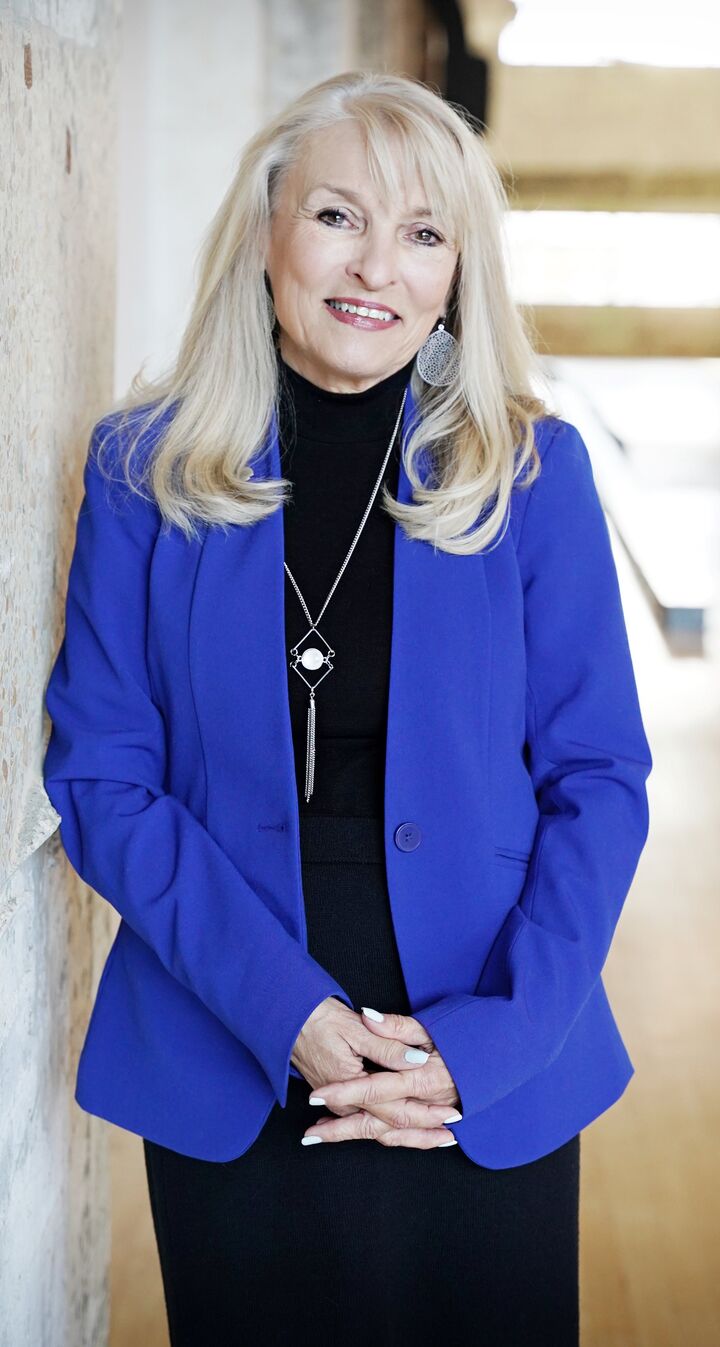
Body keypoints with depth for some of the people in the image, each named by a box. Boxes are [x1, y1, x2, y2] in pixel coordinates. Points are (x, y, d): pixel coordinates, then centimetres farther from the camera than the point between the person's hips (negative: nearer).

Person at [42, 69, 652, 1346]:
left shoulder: (532, 470, -3)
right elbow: (102, 776, -4)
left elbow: (597, 776, -2)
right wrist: (285, 1014, -16)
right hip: (223, 1091, 0)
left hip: (493, 1094, 1)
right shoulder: (146, 471, -3)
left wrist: (496, 1037, -14)